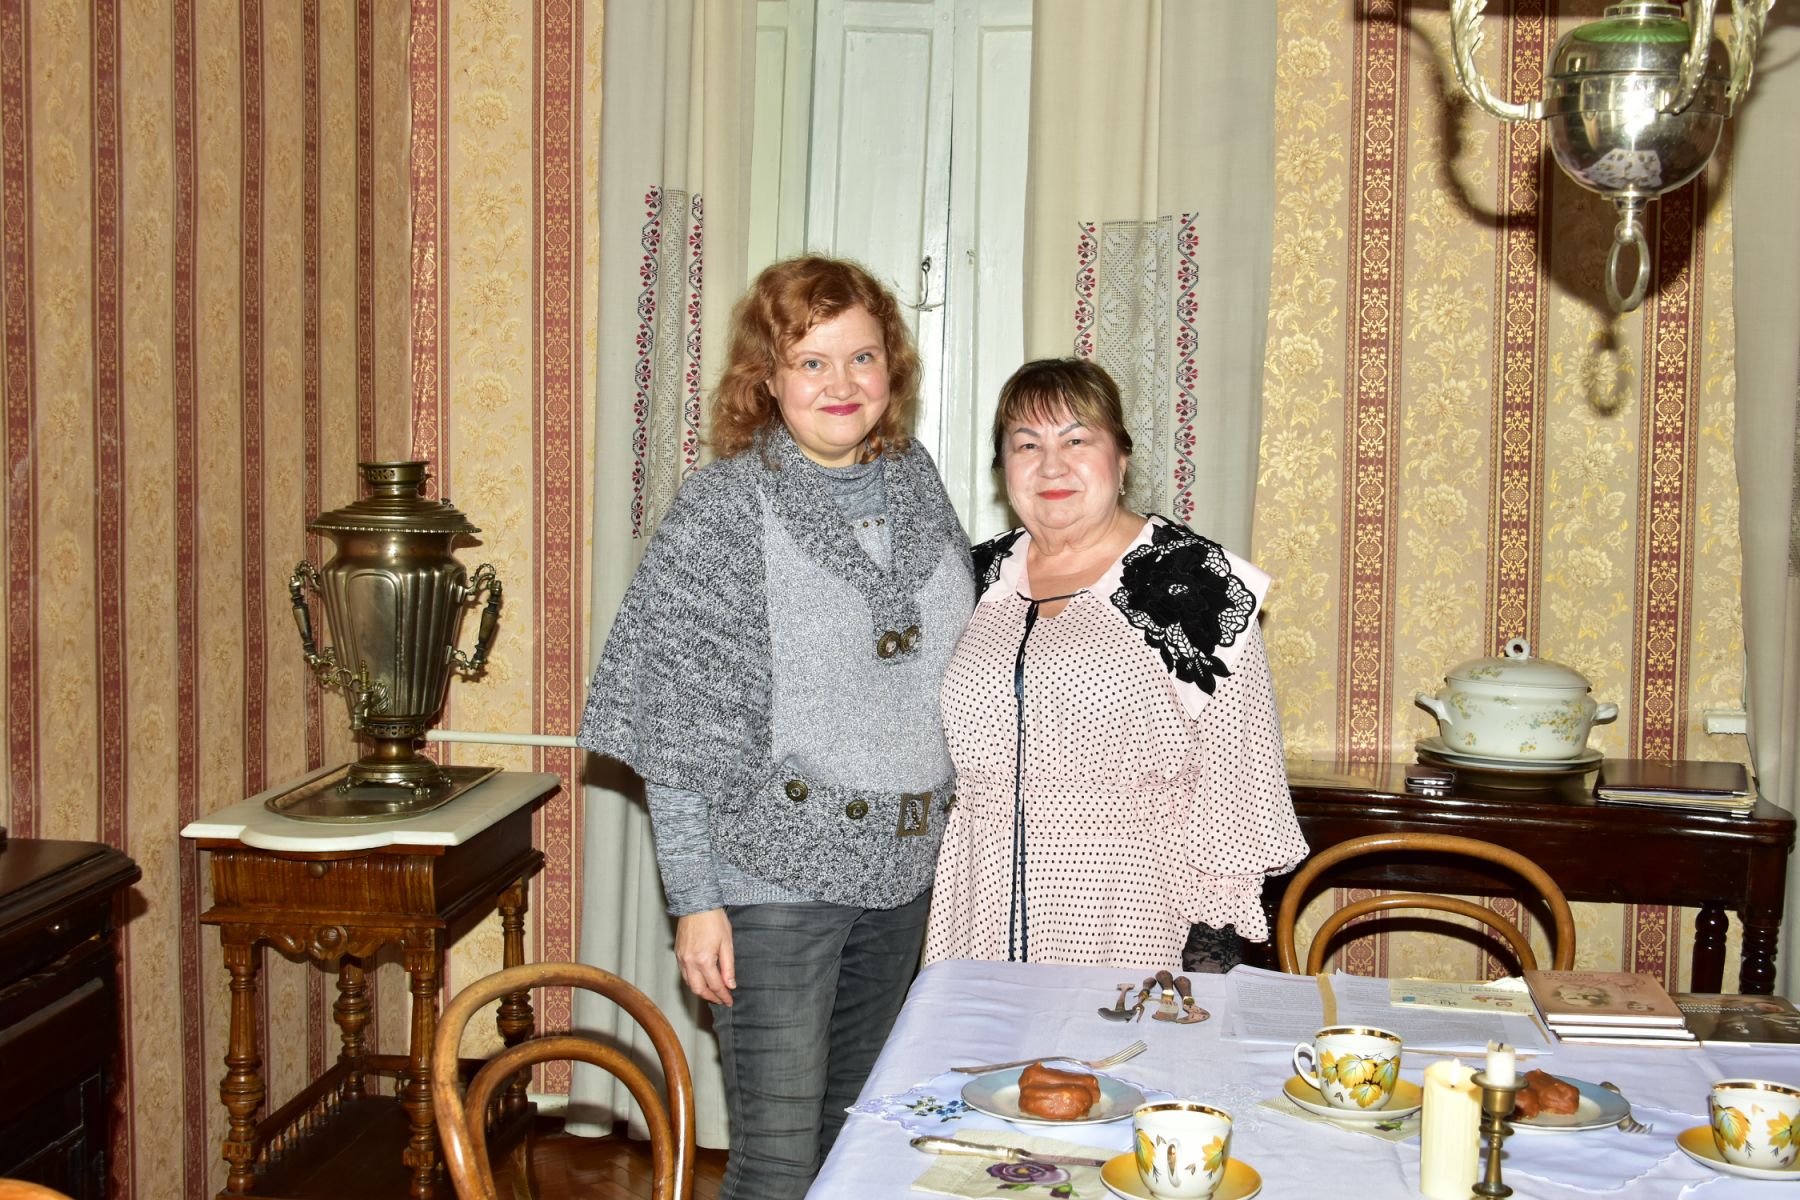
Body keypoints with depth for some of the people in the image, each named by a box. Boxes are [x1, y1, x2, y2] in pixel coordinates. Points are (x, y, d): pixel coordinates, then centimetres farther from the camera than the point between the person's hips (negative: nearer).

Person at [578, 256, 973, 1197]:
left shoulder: (916, 486, 5)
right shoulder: (722, 507, -12)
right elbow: (676, 724, -11)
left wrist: (948, 836, 13)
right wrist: (695, 900, -13)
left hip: (898, 870, 6)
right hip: (774, 874, -5)